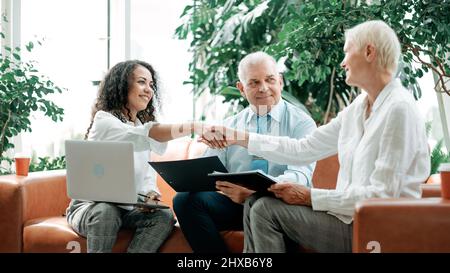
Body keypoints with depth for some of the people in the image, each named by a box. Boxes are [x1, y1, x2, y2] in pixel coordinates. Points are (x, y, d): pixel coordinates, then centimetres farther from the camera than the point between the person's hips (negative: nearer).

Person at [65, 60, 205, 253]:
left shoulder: (143, 122, 12)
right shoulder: (104, 120, -14)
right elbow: (145, 134, -34)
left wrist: (150, 192, -14)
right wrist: (193, 127, -48)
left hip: (128, 210, 6)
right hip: (91, 207, -6)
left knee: (164, 217, -23)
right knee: (107, 212, -38)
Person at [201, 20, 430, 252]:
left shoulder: (398, 109, -17)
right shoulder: (357, 108, 11)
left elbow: (382, 194, -21)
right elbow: (304, 150, 12)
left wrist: (311, 197, -19)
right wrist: (241, 139, 9)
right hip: (352, 215, 8)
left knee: (266, 209, -13)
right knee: (254, 203, 4)